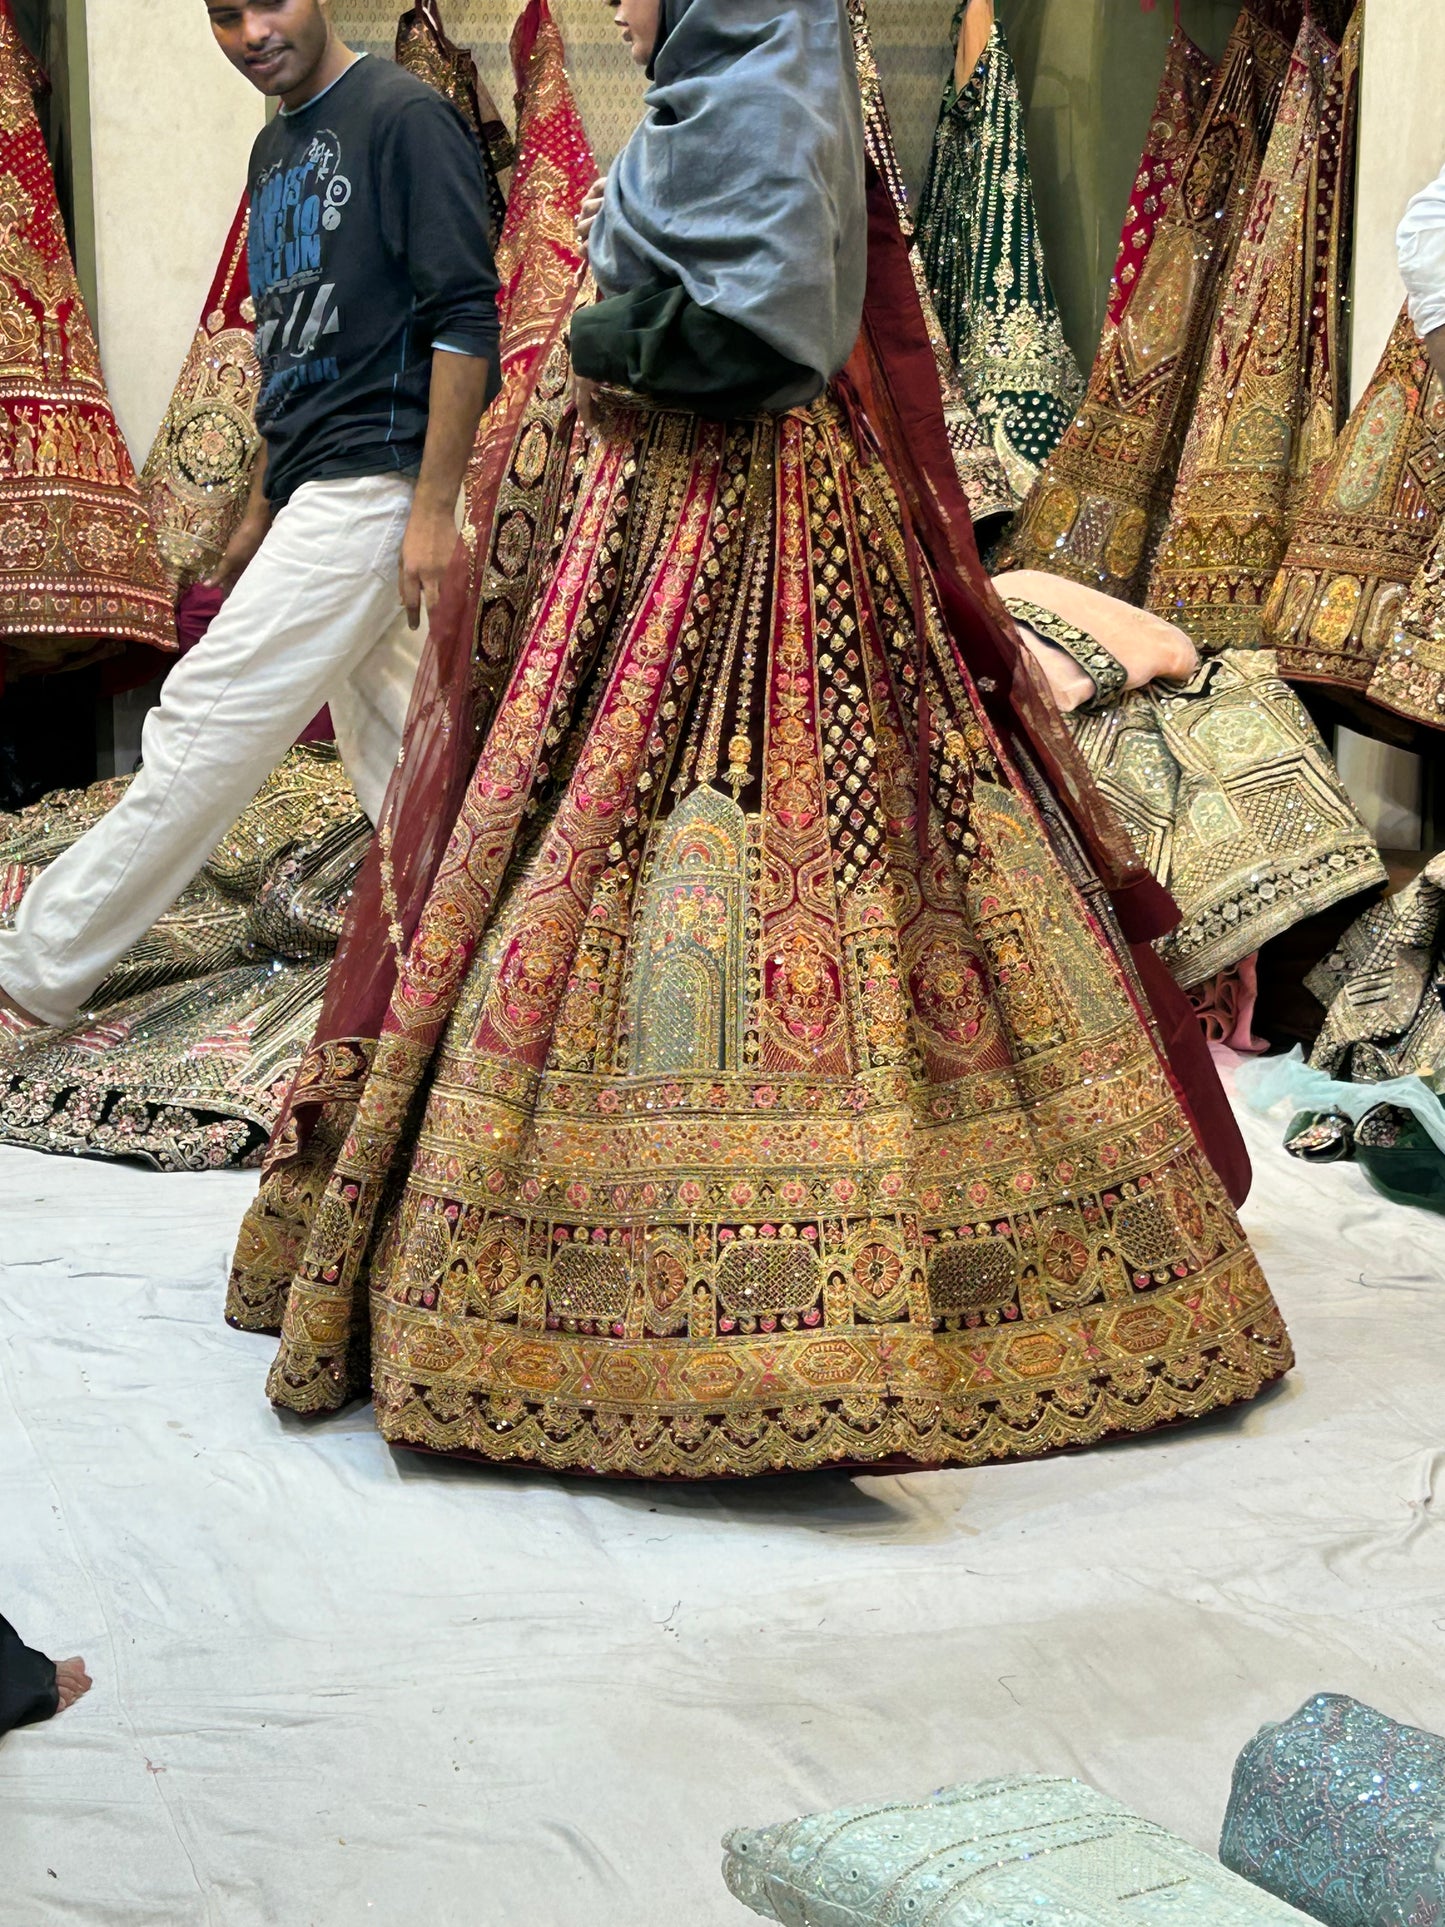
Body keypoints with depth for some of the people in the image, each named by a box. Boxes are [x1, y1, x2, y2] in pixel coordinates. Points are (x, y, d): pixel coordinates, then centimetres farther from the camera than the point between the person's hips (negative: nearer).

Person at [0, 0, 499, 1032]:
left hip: (374, 483, -10)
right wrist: (262, 511, 22)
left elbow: (464, 318, -16)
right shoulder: (277, 151, 18)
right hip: (314, 494, 10)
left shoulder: (406, 118, -9)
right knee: (386, 749, 11)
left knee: (209, 716, -8)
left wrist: (433, 510, -21)